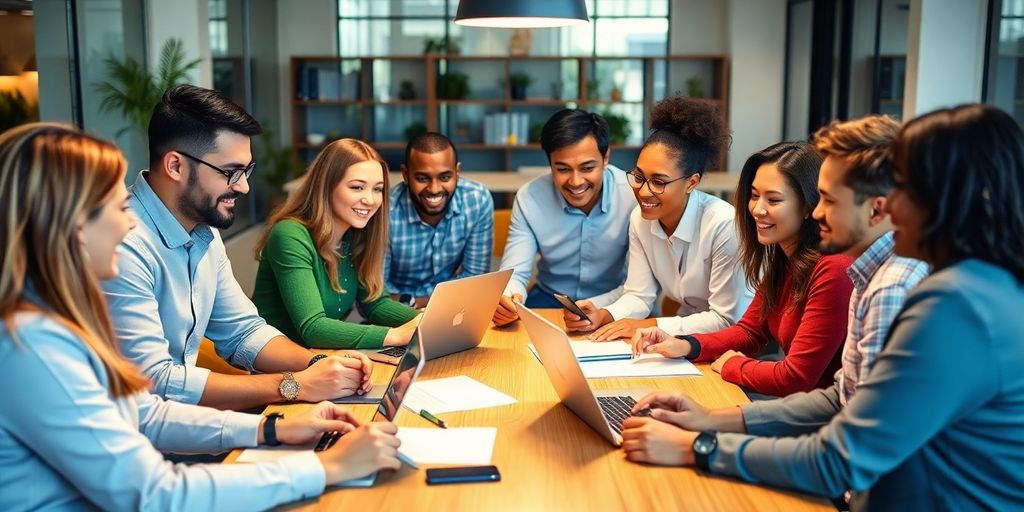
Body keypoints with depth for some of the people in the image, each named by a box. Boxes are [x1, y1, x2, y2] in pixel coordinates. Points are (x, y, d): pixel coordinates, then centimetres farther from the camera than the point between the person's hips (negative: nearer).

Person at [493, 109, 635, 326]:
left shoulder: (634, 196, -18)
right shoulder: (529, 198, -11)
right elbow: (514, 273, -11)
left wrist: (597, 309, -35)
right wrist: (507, 299, -35)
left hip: (612, 306, -2)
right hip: (549, 299, 3)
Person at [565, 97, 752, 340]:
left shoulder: (724, 224, -23)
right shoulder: (640, 218, -4)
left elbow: (725, 320, -18)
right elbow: (639, 296, 1)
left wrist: (648, 325, -22)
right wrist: (602, 316, -19)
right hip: (688, 331, 6)